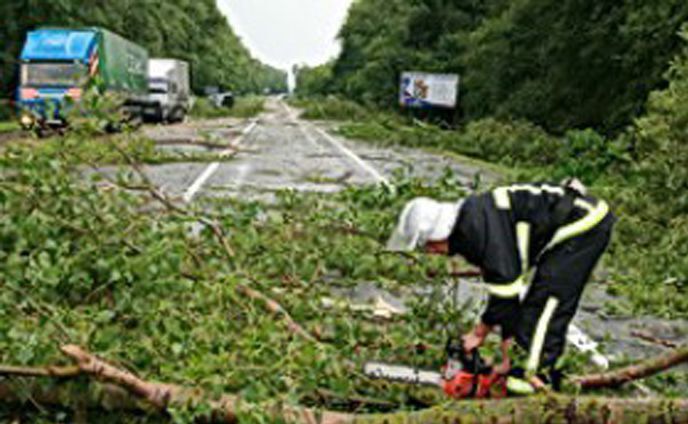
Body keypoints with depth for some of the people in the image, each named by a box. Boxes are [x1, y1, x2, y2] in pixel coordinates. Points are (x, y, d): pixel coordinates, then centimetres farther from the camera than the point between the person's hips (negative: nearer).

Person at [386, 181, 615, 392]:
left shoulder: (480, 225, -23)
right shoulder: (468, 232, 9)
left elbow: (506, 283, -23)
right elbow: (506, 298, 13)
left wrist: (480, 332, -9)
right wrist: (506, 357, 12)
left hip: (584, 222, -10)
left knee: (547, 298, -14)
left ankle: (536, 376, -13)